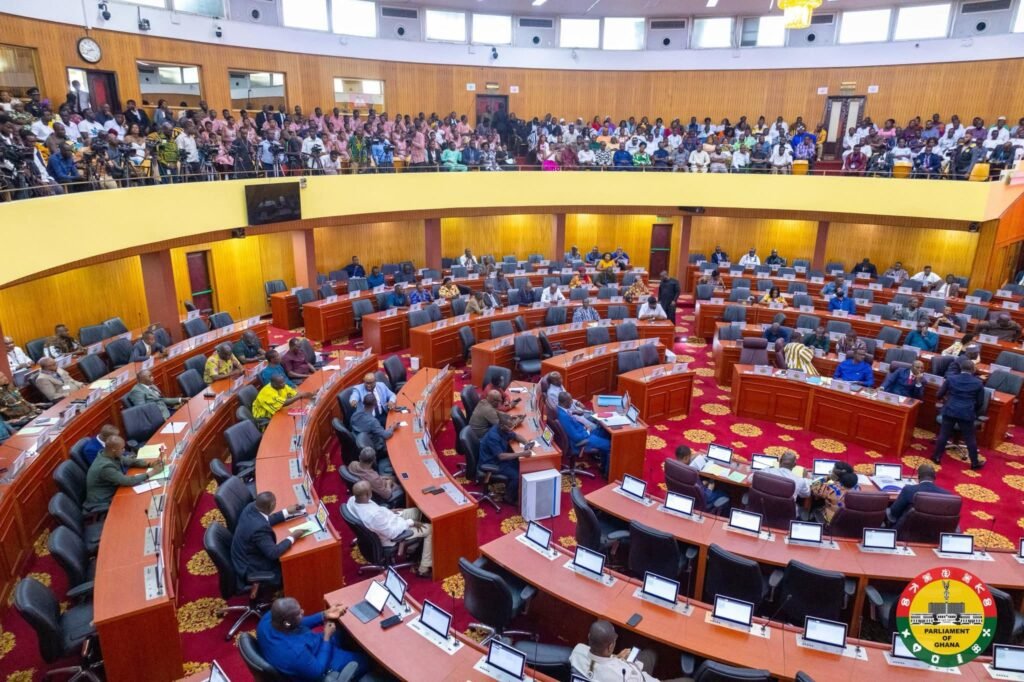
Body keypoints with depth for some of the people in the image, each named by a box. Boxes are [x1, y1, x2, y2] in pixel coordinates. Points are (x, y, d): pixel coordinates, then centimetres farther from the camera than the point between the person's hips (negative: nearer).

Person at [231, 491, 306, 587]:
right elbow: (273, 553, -31)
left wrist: (287, 512, 9)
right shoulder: (259, 527, -37)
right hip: (250, 569, -8)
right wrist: (292, 537, -22)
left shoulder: (252, 506, -13)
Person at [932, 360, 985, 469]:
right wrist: (974, 412, 24)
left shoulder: (951, 378, -1)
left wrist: (939, 400, 28)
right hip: (967, 414, -1)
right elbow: (980, 402, 6)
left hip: (950, 411, 1)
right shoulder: (978, 383, -1)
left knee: (944, 434, 9)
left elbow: (939, 394, 5)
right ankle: (975, 462, 19)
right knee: (970, 438, 9)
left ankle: (937, 457, 16)